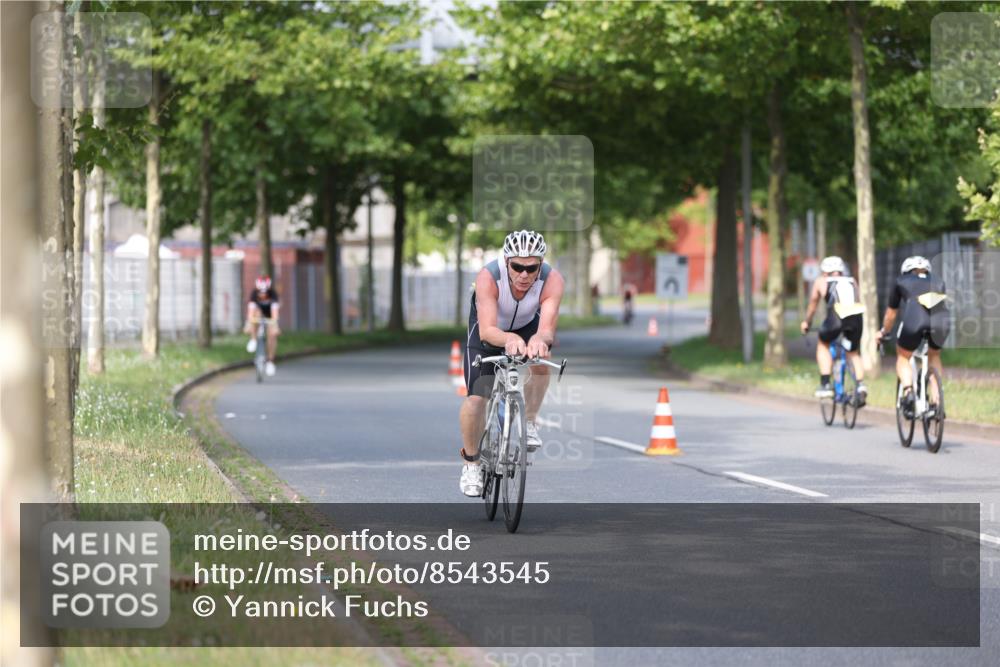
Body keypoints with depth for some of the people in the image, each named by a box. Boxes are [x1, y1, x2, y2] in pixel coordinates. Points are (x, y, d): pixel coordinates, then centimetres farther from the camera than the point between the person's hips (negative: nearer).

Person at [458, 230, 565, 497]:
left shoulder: (552, 280, -34)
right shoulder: (488, 277, -38)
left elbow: (547, 328, -46)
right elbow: (487, 330, -48)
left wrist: (539, 340, -70)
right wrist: (509, 339, -69)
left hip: (528, 325, 2)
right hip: (490, 328, -1)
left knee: (542, 359, -30)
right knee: (476, 398, -14)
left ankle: (528, 422, -5)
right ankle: (470, 462, 10)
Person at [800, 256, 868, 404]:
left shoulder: (821, 282, 25)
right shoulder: (852, 282, 30)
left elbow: (812, 305, 36)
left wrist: (806, 323, 53)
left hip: (836, 317, -3)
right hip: (857, 317, 3)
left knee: (823, 345, 25)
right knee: (853, 353, 25)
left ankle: (825, 385, 14)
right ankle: (861, 384, 3)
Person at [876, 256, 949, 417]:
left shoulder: (901, 282, 29)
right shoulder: (938, 282, 34)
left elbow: (891, 313, 39)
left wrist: (883, 333, 56)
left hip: (914, 320, -2)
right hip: (940, 321, 2)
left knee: (903, 357, 23)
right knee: (934, 357, 29)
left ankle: (907, 389, -3)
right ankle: (936, 401, 19)